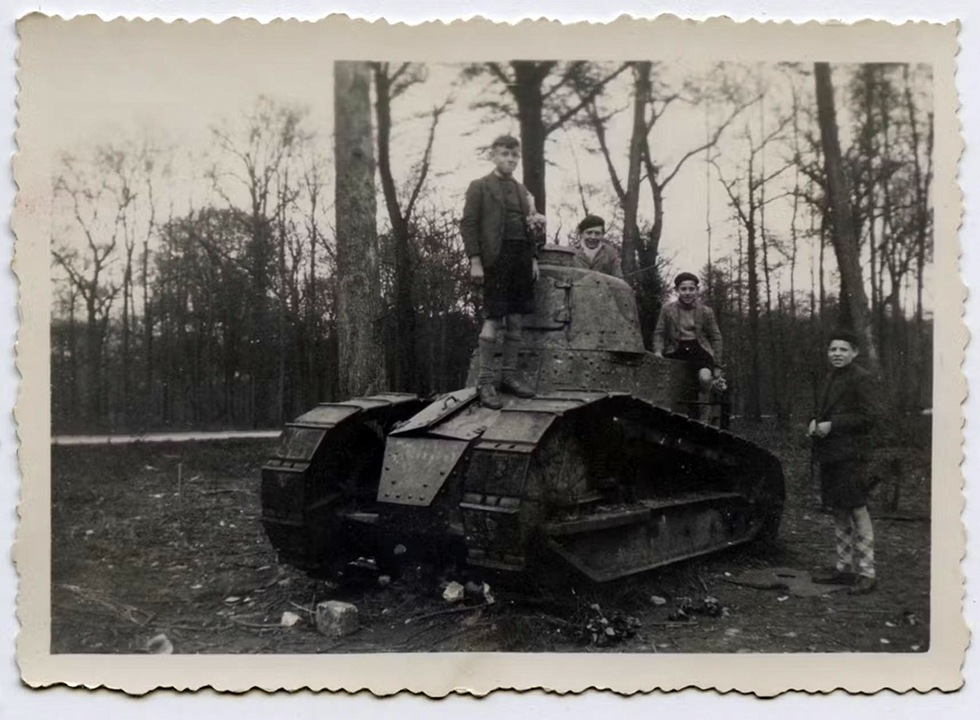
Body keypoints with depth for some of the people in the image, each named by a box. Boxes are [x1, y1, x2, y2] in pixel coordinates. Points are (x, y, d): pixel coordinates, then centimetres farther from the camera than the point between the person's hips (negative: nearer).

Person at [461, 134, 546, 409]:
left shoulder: (522, 190, 20)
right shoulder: (479, 187, 2)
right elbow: (468, 224, -5)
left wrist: (533, 258, 11)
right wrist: (475, 261, -13)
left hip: (522, 259, 6)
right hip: (496, 259, -6)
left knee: (515, 320, 7)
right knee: (493, 320, -8)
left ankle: (509, 376, 15)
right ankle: (485, 382, -3)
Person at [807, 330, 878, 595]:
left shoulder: (861, 378, -8)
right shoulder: (831, 378, 18)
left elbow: (867, 417, -14)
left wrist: (832, 425, -17)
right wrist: (815, 422, 5)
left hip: (849, 454, -8)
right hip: (829, 453, 9)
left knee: (858, 511, -4)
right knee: (839, 512, 14)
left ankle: (866, 571, 3)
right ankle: (844, 567, 24)